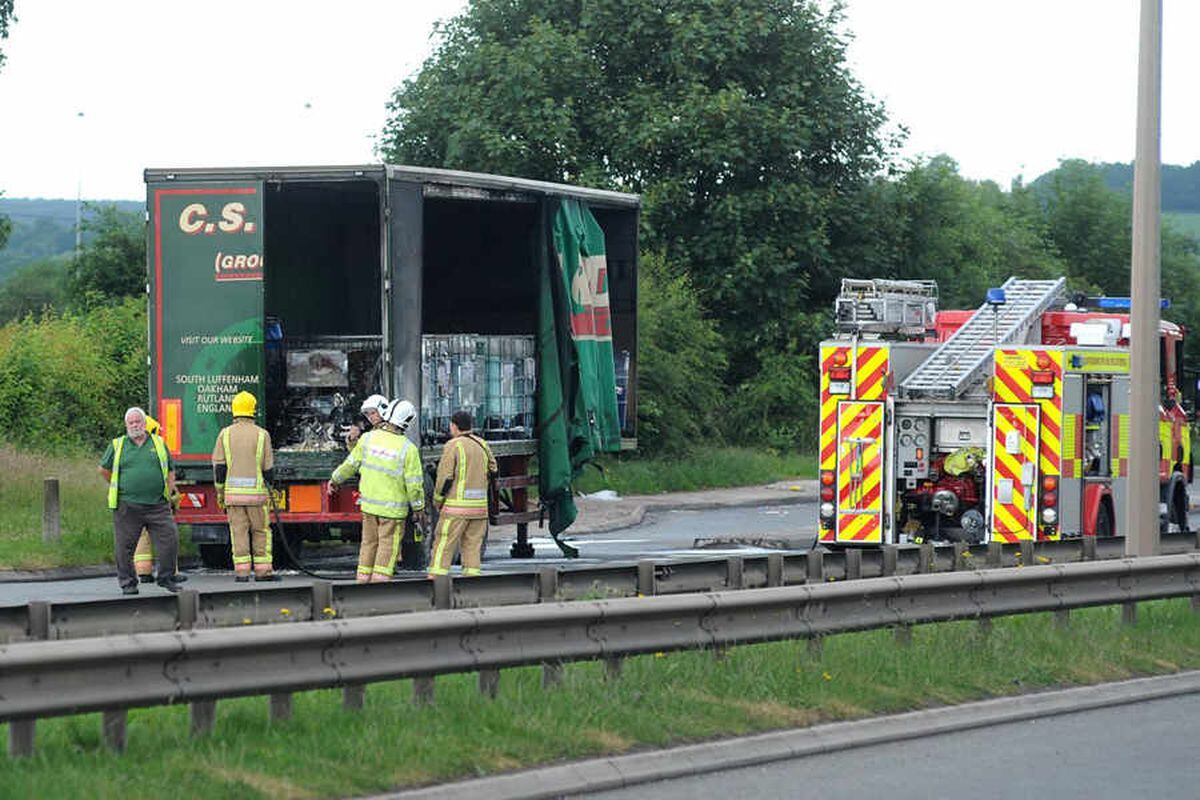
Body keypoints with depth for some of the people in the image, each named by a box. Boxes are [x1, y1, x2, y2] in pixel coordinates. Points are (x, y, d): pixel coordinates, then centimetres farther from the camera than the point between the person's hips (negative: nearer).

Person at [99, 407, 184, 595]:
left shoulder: (158, 444, 12)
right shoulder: (117, 446, 7)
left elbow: (170, 470, 19)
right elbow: (104, 469, 16)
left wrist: (170, 493, 9)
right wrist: (117, 487, 14)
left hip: (157, 505, 1)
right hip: (128, 507, -1)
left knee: (169, 539, -5)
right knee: (125, 547, 0)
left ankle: (167, 578, 9)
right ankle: (128, 583, 12)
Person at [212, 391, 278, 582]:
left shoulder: (225, 434, 0)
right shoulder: (262, 435, -3)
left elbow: (219, 467, 0)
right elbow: (268, 468, -1)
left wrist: (220, 492, 7)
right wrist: (267, 486, 15)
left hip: (233, 492, 1)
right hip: (256, 492, -1)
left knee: (238, 531, 3)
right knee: (261, 531, 8)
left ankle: (242, 571, -1)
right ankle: (262, 570, 6)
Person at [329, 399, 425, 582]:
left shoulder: (368, 438, -5)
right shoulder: (408, 449, -14)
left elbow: (351, 464, 5)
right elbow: (414, 484, -10)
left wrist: (335, 479, 23)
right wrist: (418, 509, 3)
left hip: (369, 504, 4)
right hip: (393, 508, -4)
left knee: (369, 542, 16)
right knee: (388, 545, 3)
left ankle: (363, 579, 21)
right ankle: (380, 580, -2)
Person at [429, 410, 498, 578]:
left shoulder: (453, 446, -8)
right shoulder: (483, 445, 10)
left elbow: (444, 477, -10)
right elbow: (493, 471, 16)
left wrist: (437, 501, 2)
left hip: (456, 506, -6)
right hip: (480, 507, 6)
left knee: (443, 547, -3)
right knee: (472, 547, 9)